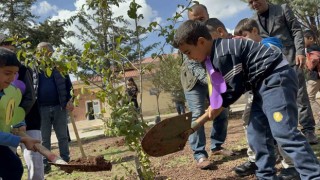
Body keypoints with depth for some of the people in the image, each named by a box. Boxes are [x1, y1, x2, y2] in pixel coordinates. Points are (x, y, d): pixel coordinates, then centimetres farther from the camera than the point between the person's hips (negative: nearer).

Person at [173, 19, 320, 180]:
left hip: (276, 79, -11)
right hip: (264, 84, 11)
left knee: (284, 132, -16)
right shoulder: (217, 54, 13)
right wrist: (219, 104, 8)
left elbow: (236, 87, -17)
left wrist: (220, 105, -1)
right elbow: (236, 84, 17)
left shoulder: (223, 54, -20)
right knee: (256, 134, 8)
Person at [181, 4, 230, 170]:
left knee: (222, 112, 6)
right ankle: (199, 155, -6)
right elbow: (194, 66, -30)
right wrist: (209, 80, -46)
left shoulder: (217, 29, -8)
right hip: (195, 80, -4)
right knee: (197, 115, -11)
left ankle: (216, 146, 21)